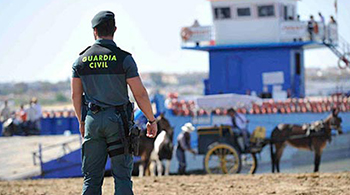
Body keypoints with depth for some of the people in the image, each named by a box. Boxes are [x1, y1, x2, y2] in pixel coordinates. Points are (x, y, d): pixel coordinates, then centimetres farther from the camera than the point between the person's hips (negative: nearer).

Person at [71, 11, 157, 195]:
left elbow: (76, 95, 9)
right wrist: (151, 120, 5)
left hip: (93, 120, 3)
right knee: (122, 175, 1)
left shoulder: (81, 60, 4)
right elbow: (140, 93, -7)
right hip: (118, 120, -3)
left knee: (92, 176, 7)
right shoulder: (124, 58, -6)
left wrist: (82, 121, 23)